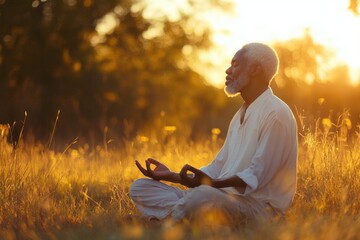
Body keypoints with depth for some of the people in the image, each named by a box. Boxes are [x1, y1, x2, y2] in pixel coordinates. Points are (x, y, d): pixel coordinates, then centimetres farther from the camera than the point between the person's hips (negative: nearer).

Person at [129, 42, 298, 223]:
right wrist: (172, 176, 10)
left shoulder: (276, 114, -8)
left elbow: (256, 177, -18)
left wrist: (212, 183, -32)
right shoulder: (240, 115, 23)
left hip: (259, 205, -10)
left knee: (204, 195, -44)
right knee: (140, 187, -1)